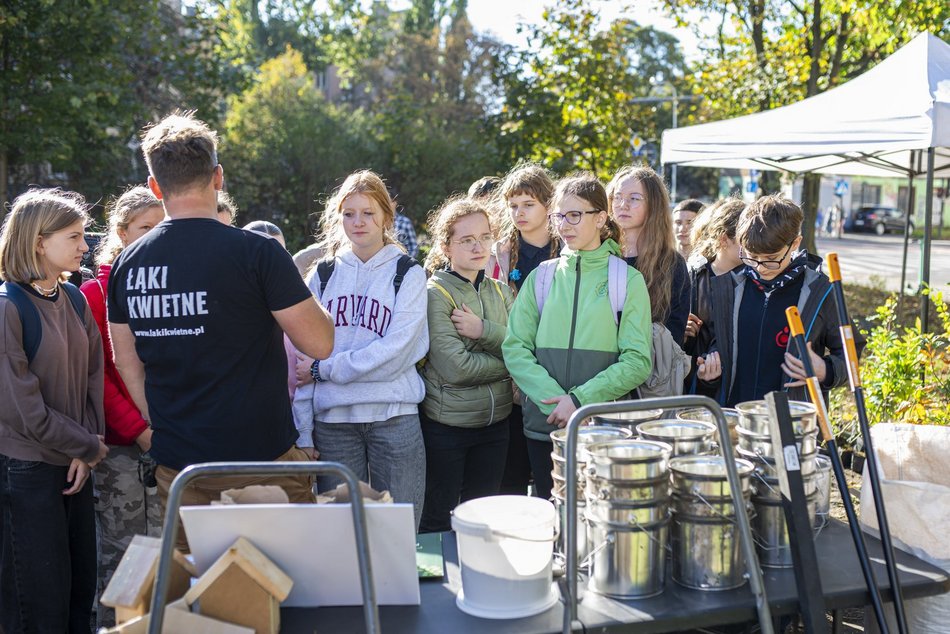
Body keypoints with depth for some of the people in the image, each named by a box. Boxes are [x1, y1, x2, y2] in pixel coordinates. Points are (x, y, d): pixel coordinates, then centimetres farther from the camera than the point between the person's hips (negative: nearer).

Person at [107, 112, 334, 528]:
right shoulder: (256, 252, -14)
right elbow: (320, 344, -12)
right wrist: (299, 289, 7)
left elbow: (127, 363, 11)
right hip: (260, 462, -5)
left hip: (174, 467, 5)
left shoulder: (126, 264, 3)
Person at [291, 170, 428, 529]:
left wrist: (324, 368, -10)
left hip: (394, 417, -2)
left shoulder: (408, 274, 2)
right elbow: (303, 356, 7)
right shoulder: (322, 275, 10)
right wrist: (303, 431, 0)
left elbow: (396, 351, -11)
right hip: (332, 419, 2)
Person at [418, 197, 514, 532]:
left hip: (495, 423, 5)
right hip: (446, 426, -5)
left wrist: (484, 331, -17)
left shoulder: (500, 291, 8)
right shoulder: (435, 294, -11)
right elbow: (456, 368, -20)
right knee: (437, 523, 7)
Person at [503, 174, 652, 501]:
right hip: (544, 426, 2)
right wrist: (554, 399, -14)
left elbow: (637, 362, -6)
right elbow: (515, 348, 0)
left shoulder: (628, 280, 1)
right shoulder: (541, 277, 8)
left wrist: (580, 399, -15)